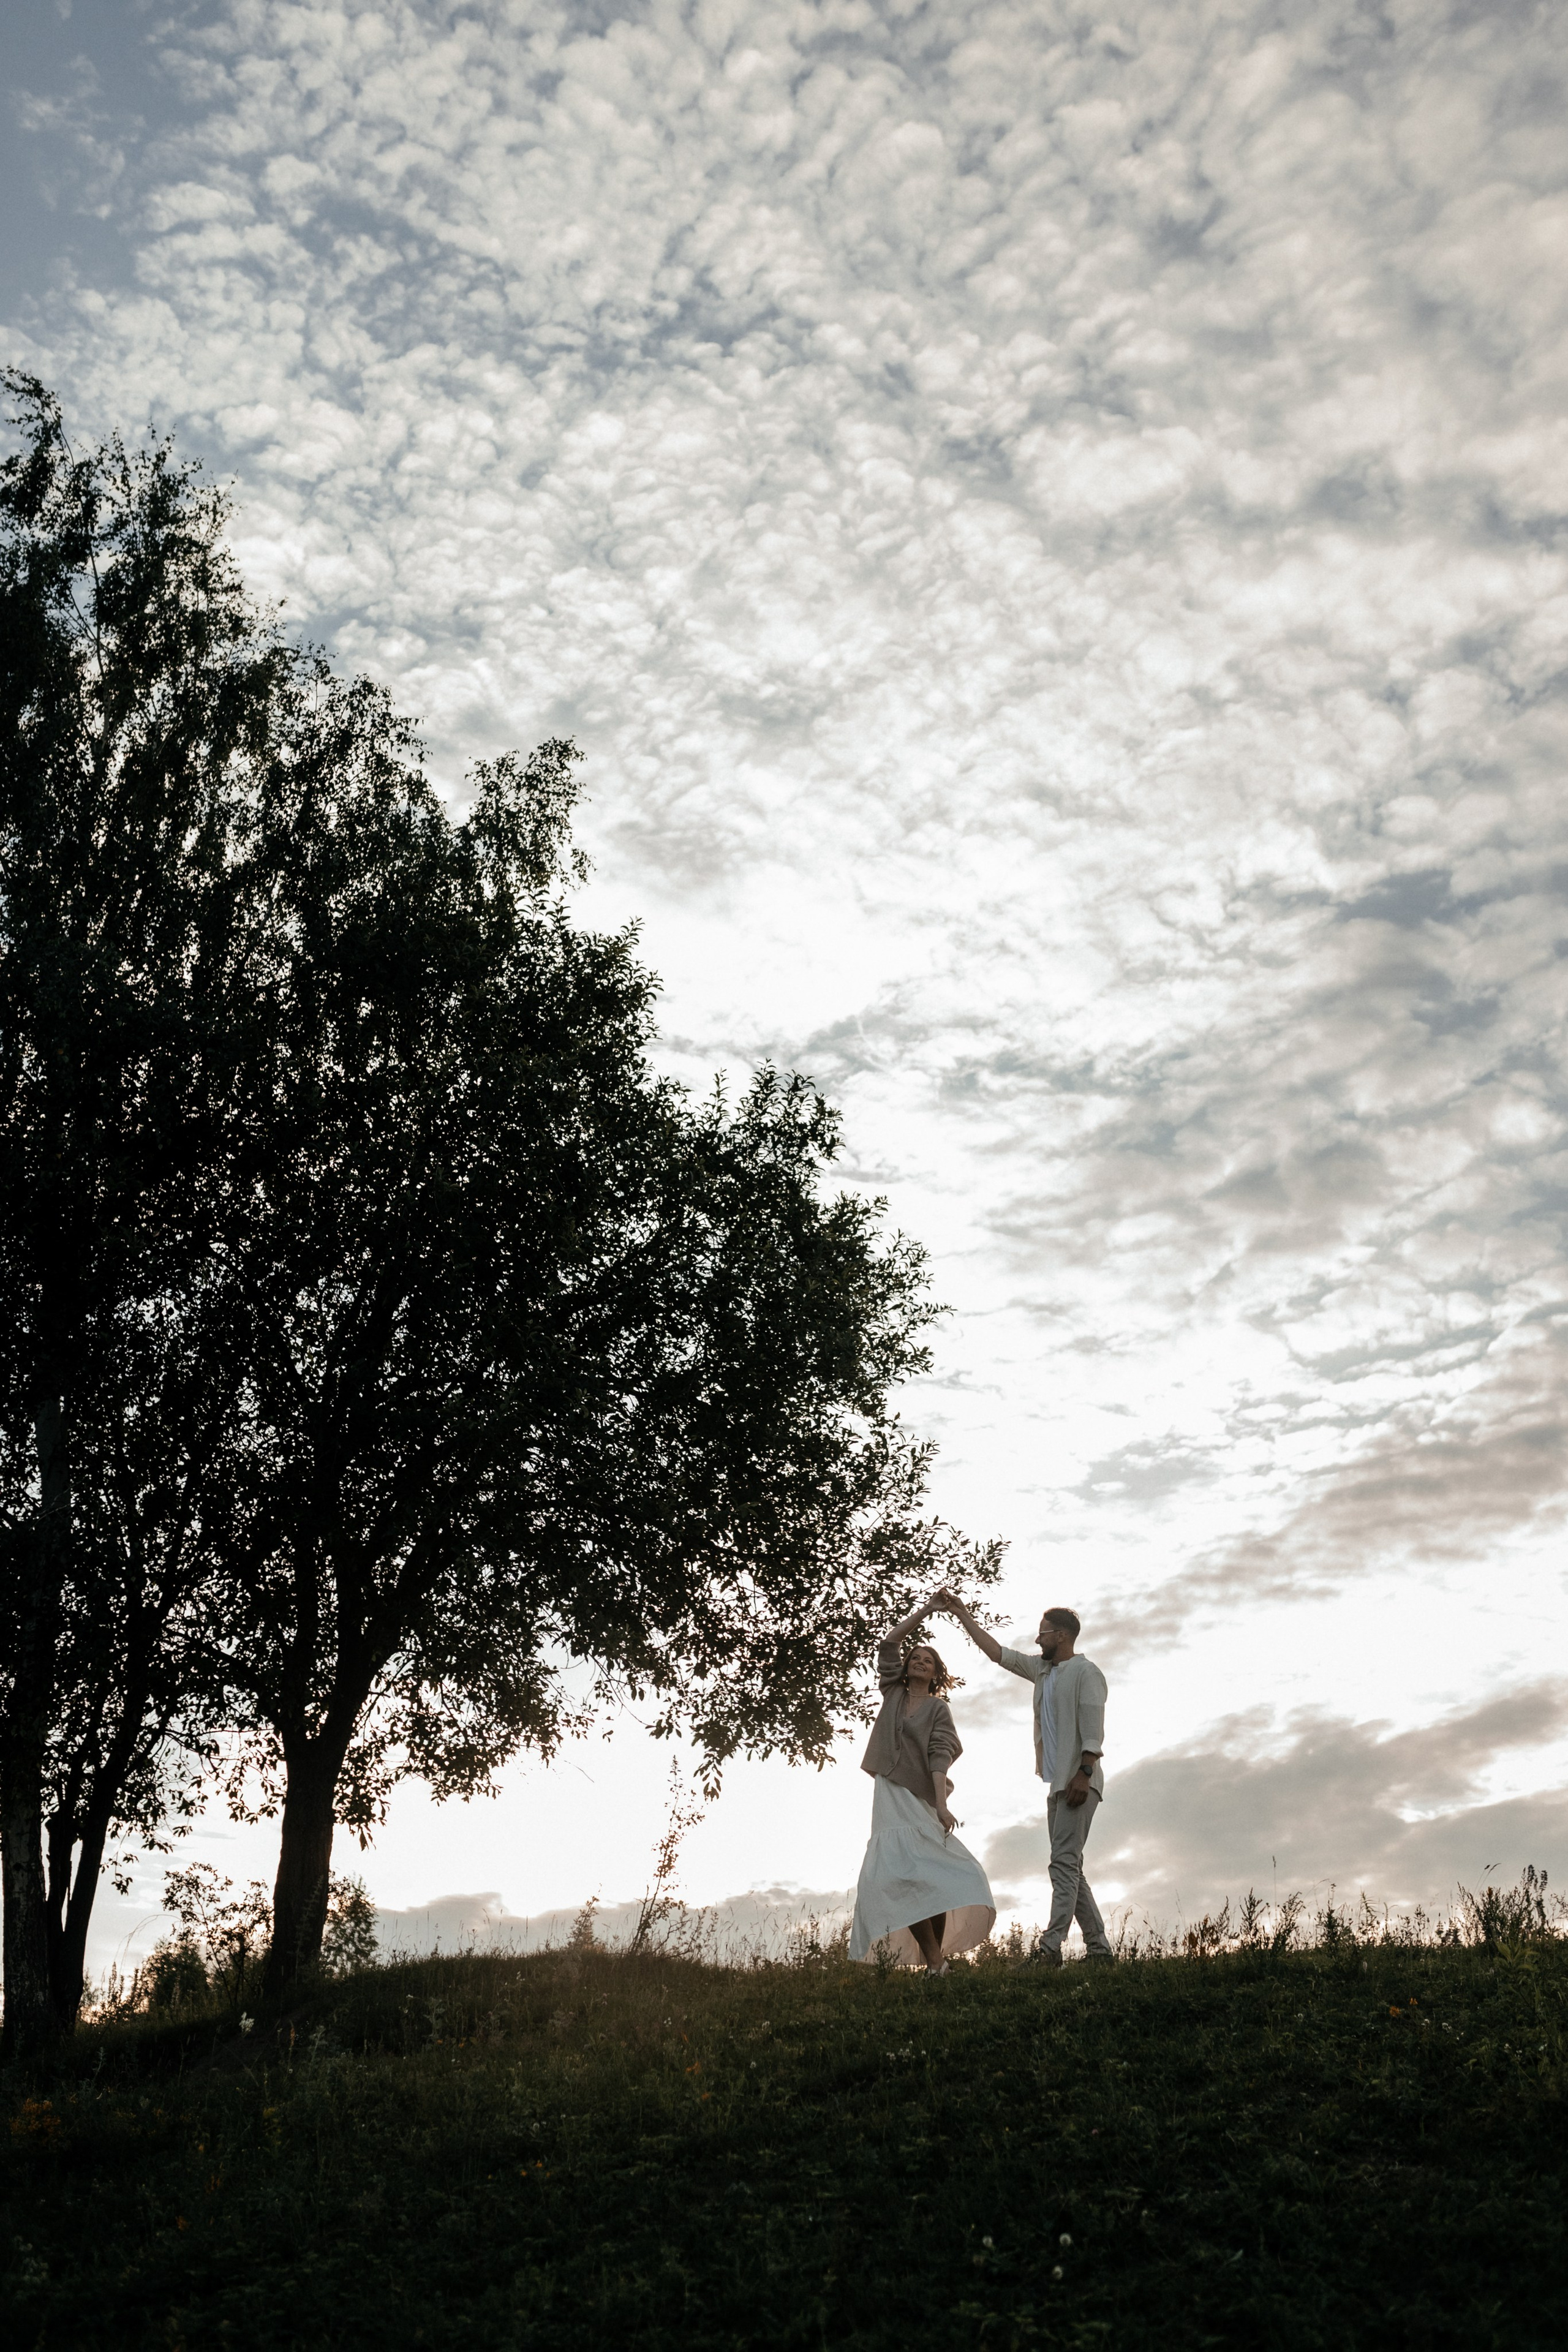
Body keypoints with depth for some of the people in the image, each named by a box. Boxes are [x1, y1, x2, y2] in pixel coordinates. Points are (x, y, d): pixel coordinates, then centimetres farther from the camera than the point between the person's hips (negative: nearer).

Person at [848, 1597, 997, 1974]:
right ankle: (934, 1961, -14)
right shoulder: (893, 1694, 16)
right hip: (892, 1796, 2)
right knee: (903, 1875, -12)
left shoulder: (938, 1708, 6)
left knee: (935, 1877, -11)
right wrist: (926, 1609, 11)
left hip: (923, 1798, -2)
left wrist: (942, 1805, -20)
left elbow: (940, 1756, -7)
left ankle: (937, 1954, 1)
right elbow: (890, 1642, 13)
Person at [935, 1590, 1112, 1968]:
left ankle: (1050, 1947, -22)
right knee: (1069, 1868, 8)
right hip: (1057, 1784, 9)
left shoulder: (1085, 1672, -5)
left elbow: (1093, 1730, -14)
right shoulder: (1042, 1671, 20)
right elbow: (996, 1651, 23)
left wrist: (1084, 1774, -23)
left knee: (1064, 1862, -15)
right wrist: (961, 1614, 21)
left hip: (1079, 1783, -9)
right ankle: (1099, 1947, 11)